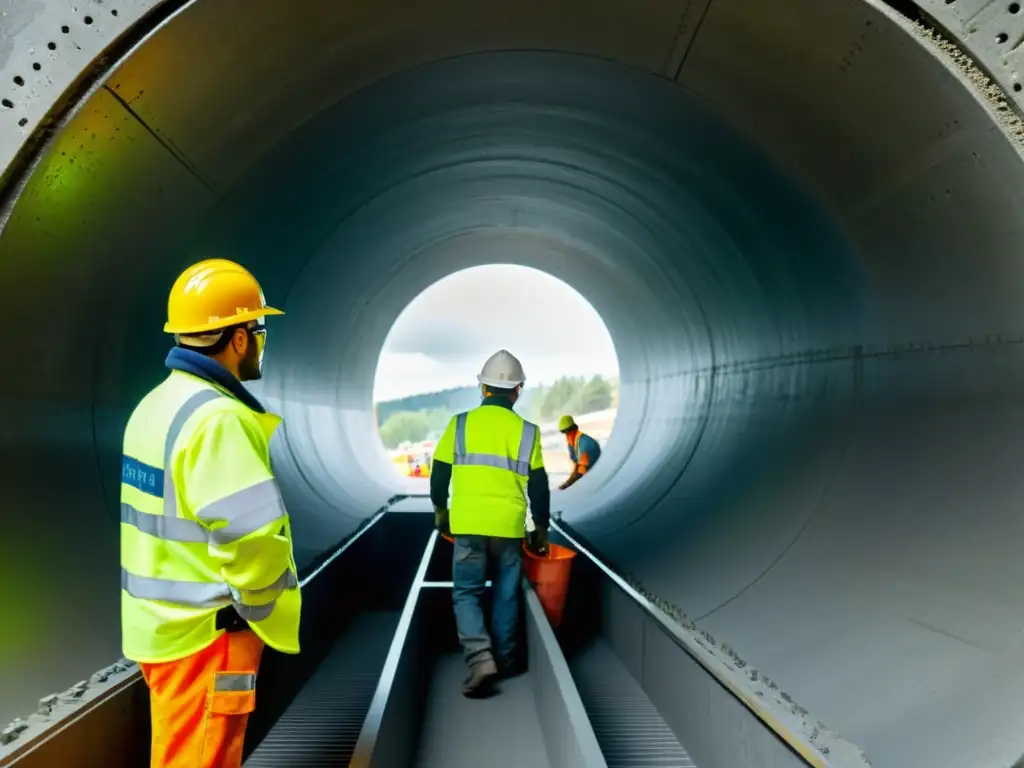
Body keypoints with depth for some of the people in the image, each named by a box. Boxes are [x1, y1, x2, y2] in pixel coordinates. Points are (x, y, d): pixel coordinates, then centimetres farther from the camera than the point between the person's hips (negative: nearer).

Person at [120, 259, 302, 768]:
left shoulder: (156, 404, 9)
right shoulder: (217, 417, -22)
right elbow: (250, 542, -27)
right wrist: (289, 626, -13)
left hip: (160, 621, 9)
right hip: (204, 632, -9)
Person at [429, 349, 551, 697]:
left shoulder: (460, 424, 0)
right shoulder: (526, 431, -1)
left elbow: (439, 474, 5)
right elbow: (538, 487, 2)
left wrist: (440, 510, 23)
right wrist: (541, 528, 15)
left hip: (468, 525, -1)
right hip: (509, 525, 1)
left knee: (466, 593, 8)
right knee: (505, 593, 16)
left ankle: (480, 658, -8)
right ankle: (505, 659, 25)